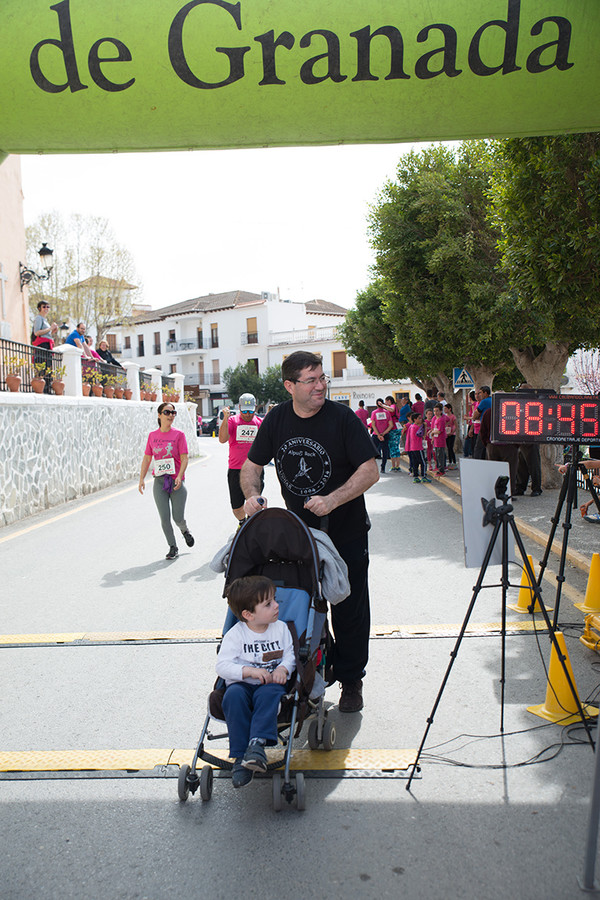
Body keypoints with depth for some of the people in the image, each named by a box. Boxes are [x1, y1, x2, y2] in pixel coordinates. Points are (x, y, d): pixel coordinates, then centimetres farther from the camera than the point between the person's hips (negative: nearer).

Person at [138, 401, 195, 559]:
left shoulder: (179, 434, -3)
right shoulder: (152, 435, 5)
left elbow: (184, 458, -8)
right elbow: (146, 459, 10)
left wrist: (179, 476, -21)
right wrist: (141, 479, 5)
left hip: (176, 482, -2)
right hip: (159, 481, 2)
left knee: (178, 518, 0)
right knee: (165, 519, 0)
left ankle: (185, 530, 34)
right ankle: (173, 548, 15)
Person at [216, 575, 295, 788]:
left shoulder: (281, 628, 6)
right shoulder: (235, 635, -4)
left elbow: (290, 654, 8)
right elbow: (222, 666, -8)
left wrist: (283, 668, -15)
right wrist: (250, 671, -20)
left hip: (270, 683, 1)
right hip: (241, 684, -1)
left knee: (269, 694, -34)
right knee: (233, 696, -33)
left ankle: (258, 743, -39)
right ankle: (240, 755, -30)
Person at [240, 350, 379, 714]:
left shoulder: (343, 417, -15)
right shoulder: (276, 420, -3)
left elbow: (370, 471, -17)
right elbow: (252, 465, 7)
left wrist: (332, 500, -28)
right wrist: (252, 494, -13)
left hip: (346, 533, -3)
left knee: (349, 611, 7)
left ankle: (351, 680, 26)